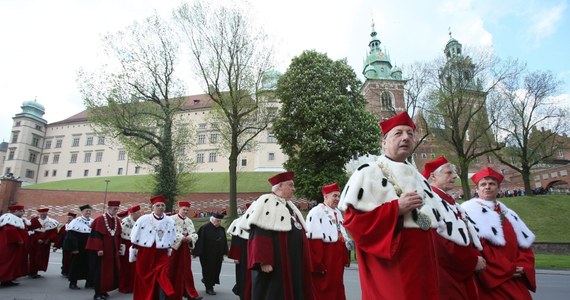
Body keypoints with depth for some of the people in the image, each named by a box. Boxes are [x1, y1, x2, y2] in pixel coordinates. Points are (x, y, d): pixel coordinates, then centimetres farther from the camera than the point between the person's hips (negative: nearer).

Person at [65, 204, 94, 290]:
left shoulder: (93, 222, 4)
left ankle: (89, 282, 20)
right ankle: (73, 283, 19)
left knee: (90, 264, 9)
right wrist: (73, 248, -17)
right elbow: (71, 235, -13)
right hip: (79, 248, -5)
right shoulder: (76, 221, -10)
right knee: (76, 264, 5)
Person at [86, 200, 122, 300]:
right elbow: (96, 235, -16)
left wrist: (117, 248, 13)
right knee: (100, 271, -1)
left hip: (113, 250, 7)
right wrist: (99, 249, -21)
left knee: (110, 271, 10)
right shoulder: (100, 220, -13)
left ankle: (103, 291, 23)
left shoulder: (117, 220, 7)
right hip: (101, 250, -7)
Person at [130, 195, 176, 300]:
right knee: (143, 279, 12)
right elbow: (134, 237, -2)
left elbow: (172, 240, 11)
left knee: (162, 278, -8)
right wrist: (133, 254, 0)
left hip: (161, 254, 1)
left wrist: (169, 252, 12)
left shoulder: (170, 222, 1)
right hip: (145, 253, -1)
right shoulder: (143, 219, -8)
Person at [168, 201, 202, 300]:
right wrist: (182, 238, -26)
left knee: (186, 271, 6)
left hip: (185, 249, 4)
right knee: (173, 271, 6)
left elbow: (194, 234, 3)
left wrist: (190, 238, -19)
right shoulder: (172, 219, -6)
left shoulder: (189, 221, 10)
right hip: (173, 248, -4)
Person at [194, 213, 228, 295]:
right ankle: (209, 288, 19)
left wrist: (224, 253, 8)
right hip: (207, 255, -6)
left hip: (218, 255, 6)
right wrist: (199, 253, -16)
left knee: (216, 270, 13)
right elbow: (200, 240, -14)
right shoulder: (204, 228, -13)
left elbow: (224, 241, 10)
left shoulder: (222, 229, 5)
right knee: (209, 270, 4)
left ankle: (205, 280, 39)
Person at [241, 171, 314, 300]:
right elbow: (259, 237, -19)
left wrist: (301, 262, 19)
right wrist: (264, 261, -25)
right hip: (275, 264, -9)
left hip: (293, 264, 9)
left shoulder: (289, 205, 16)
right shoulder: (266, 202, -11)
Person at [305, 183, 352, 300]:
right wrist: (317, 264, -21)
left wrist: (348, 242, 7)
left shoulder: (338, 213, 13)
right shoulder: (316, 212, -14)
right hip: (323, 260, -8)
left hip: (337, 259, 8)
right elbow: (313, 239, -19)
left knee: (337, 289, 15)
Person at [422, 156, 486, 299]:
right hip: (445, 272, -10)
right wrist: (473, 260, -11)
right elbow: (444, 239, -22)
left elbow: (468, 233, 18)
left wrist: (476, 256, 1)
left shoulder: (448, 201, 16)